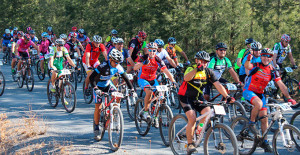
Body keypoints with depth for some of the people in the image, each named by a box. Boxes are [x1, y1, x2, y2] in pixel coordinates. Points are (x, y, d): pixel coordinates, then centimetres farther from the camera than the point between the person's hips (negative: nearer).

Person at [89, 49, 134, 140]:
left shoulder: (118, 67, -16)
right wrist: (95, 88, -45)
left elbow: (125, 78, -7)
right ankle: (96, 129, 4)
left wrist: (131, 89, -17)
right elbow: (91, 77, -33)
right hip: (98, 86, -5)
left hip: (108, 84, 5)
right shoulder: (103, 66, -31)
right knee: (98, 107, -10)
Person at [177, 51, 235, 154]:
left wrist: (227, 96, -23)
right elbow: (186, 78, -41)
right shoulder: (191, 69, -18)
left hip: (198, 97, 5)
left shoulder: (208, 72, -4)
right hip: (186, 97, -5)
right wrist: (197, 69, -57)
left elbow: (217, 85, -10)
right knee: (192, 119, -21)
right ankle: (190, 144, -8)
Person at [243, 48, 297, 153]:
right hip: (248, 91, -5)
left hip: (260, 93, 5)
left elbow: (281, 85, -3)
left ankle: (265, 142, 13)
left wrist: (289, 98, -11)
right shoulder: (256, 66, -12)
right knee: (259, 104, -35)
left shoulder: (273, 71, -2)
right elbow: (247, 66, -35)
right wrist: (248, 60, -59)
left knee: (264, 118, 1)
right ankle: (251, 123, -11)